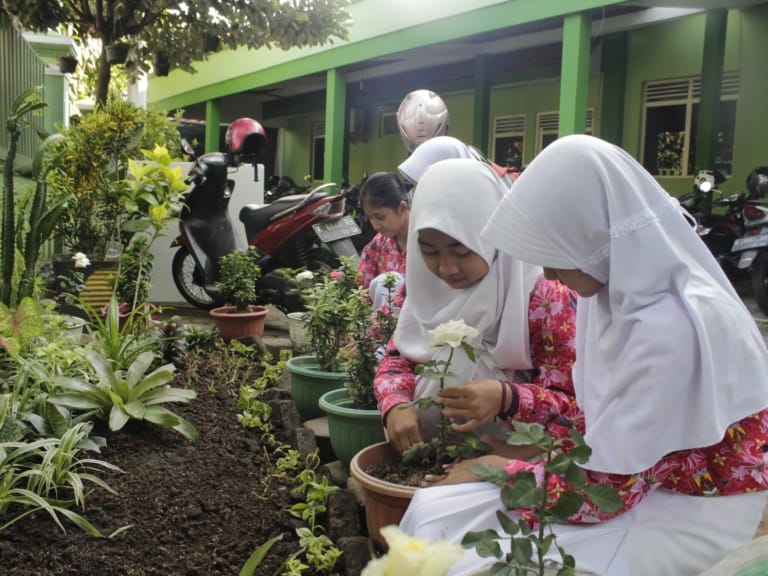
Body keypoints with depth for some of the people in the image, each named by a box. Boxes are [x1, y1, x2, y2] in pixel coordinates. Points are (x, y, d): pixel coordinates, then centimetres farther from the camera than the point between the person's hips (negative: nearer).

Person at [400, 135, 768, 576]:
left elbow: (606, 488, -24)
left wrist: (502, 470, -9)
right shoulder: (617, 288, -3)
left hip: (685, 513, -7)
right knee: (436, 512, -2)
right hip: (629, 479, 8)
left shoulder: (672, 330, -30)